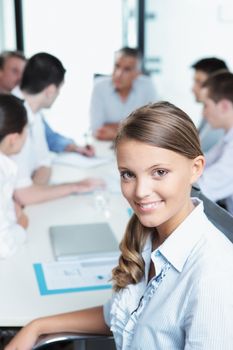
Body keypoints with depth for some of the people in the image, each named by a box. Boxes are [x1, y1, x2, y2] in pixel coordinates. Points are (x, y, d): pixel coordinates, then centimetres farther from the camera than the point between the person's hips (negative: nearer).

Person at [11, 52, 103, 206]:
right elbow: (23, 195, -28)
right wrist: (75, 187, -16)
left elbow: (43, 164, 7)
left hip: (24, 206, 8)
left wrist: (34, 191, -14)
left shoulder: (34, 112, 3)